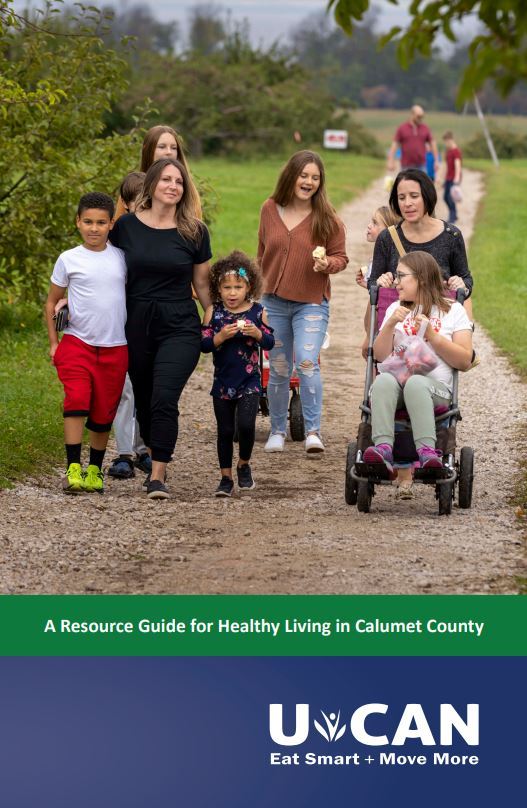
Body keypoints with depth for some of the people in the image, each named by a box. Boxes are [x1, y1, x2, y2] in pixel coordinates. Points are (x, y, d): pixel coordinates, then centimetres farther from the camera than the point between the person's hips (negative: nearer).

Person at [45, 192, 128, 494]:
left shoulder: (122, 258, 5)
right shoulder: (69, 260, 0)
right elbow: (52, 301, 9)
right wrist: (53, 342, 4)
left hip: (115, 347, 2)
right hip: (77, 342, -2)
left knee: (104, 412, 7)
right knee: (77, 401, -19)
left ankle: (95, 469, 21)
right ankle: (73, 468, -16)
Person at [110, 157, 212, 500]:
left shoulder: (195, 232, -1)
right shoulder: (126, 226, 0)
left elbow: (202, 285, 8)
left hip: (179, 329, -2)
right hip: (137, 326, 2)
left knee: (164, 399, -16)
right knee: (145, 402, 11)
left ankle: (158, 476, -11)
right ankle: (155, 460, 33)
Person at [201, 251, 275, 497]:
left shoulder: (257, 311, -1)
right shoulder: (213, 312, -1)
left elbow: (270, 342, 1)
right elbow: (204, 344, -4)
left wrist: (257, 334, -18)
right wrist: (221, 336, -21)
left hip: (249, 382, -1)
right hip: (223, 382, 1)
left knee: (246, 425, -15)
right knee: (225, 431, 7)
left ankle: (244, 465, 12)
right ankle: (226, 477, 19)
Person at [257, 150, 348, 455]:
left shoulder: (327, 218, -7)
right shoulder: (270, 210, 3)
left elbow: (341, 257, 0)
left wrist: (327, 264, -21)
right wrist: (259, 286, 20)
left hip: (311, 303, -3)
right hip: (274, 302, 3)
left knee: (307, 362, -20)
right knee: (278, 369, 10)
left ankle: (313, 431, -16)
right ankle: (278, 431, 23)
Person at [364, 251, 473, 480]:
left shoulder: (453, 311, 15)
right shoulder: (396, 309, 26)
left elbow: (464, 362, 5)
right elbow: (381, 356, 15)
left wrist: (432, 335, -3)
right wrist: (390, 325, 0)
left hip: (435, 385, -2)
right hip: (397, 378, 3)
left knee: (416, 383, -39)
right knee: (383, 380, -34)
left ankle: (427, 452, -56)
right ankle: (383, 449, -53)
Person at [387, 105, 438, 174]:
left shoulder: (425, 128, 7)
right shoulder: (402, 128, 1)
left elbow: (432, 143, 10)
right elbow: (395, 144, 0)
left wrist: (436, 161, 4)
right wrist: (391, 161, -9)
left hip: (421, 166, 2)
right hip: (406, 166, -2)